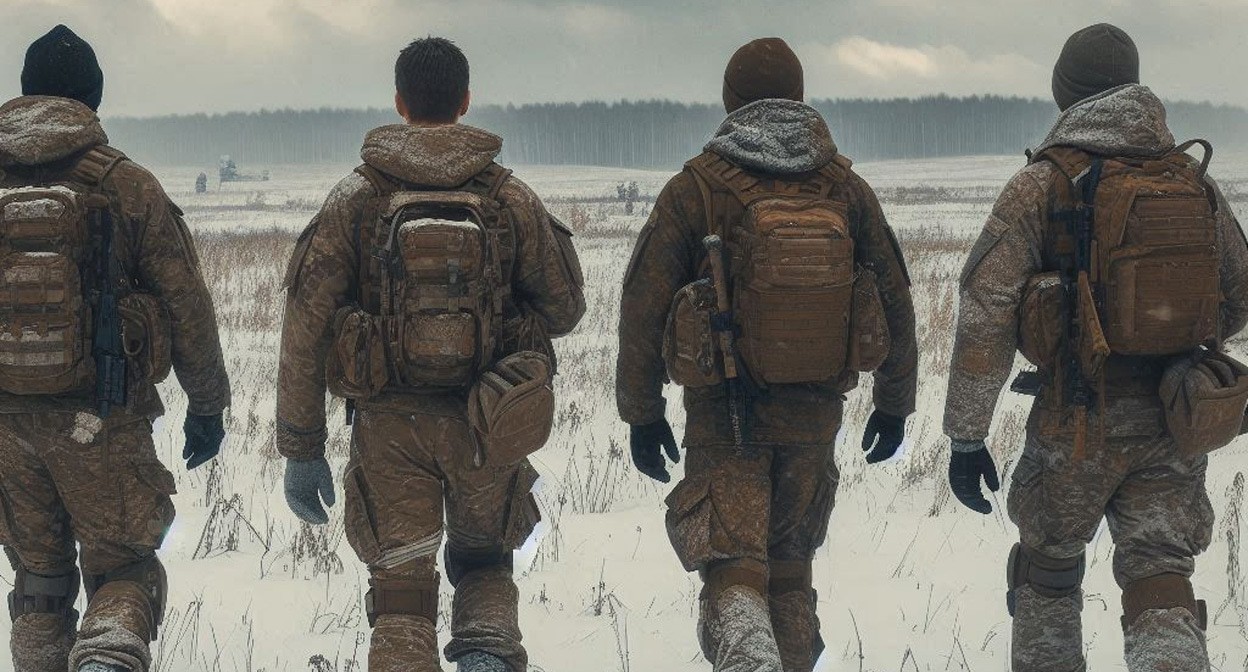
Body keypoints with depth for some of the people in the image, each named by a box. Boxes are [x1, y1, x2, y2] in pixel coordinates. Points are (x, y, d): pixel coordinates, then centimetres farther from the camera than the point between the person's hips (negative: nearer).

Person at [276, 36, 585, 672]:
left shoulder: (355, 198, -2)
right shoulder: (510, 197, 0)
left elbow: (306, 324, -4)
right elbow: (564, 309, 6)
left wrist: (300, 448, 1)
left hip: (391, 427, -1)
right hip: (486, 428, 1)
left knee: (401, 602, 7)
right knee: (483, 564, 23)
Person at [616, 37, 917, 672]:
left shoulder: (696, 188, -5)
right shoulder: (845, 187, 3)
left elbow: (643, 305, -5)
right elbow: (894, 301, 8)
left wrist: (641, 411, 4)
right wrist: (894, 404, 19)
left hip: (723, 417, -3)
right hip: (815, 416, 3)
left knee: (734, 578, -4)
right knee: (789, 574, 19)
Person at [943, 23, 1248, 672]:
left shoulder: (1043, 185, -8)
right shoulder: (1194, 182, 5)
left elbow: (985, 314, -13)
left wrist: (965, 437, -10)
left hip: (1081, 423, -3)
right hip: (1175, 423, 3)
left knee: (1047, 567, 19)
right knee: (1159, 581, 2)